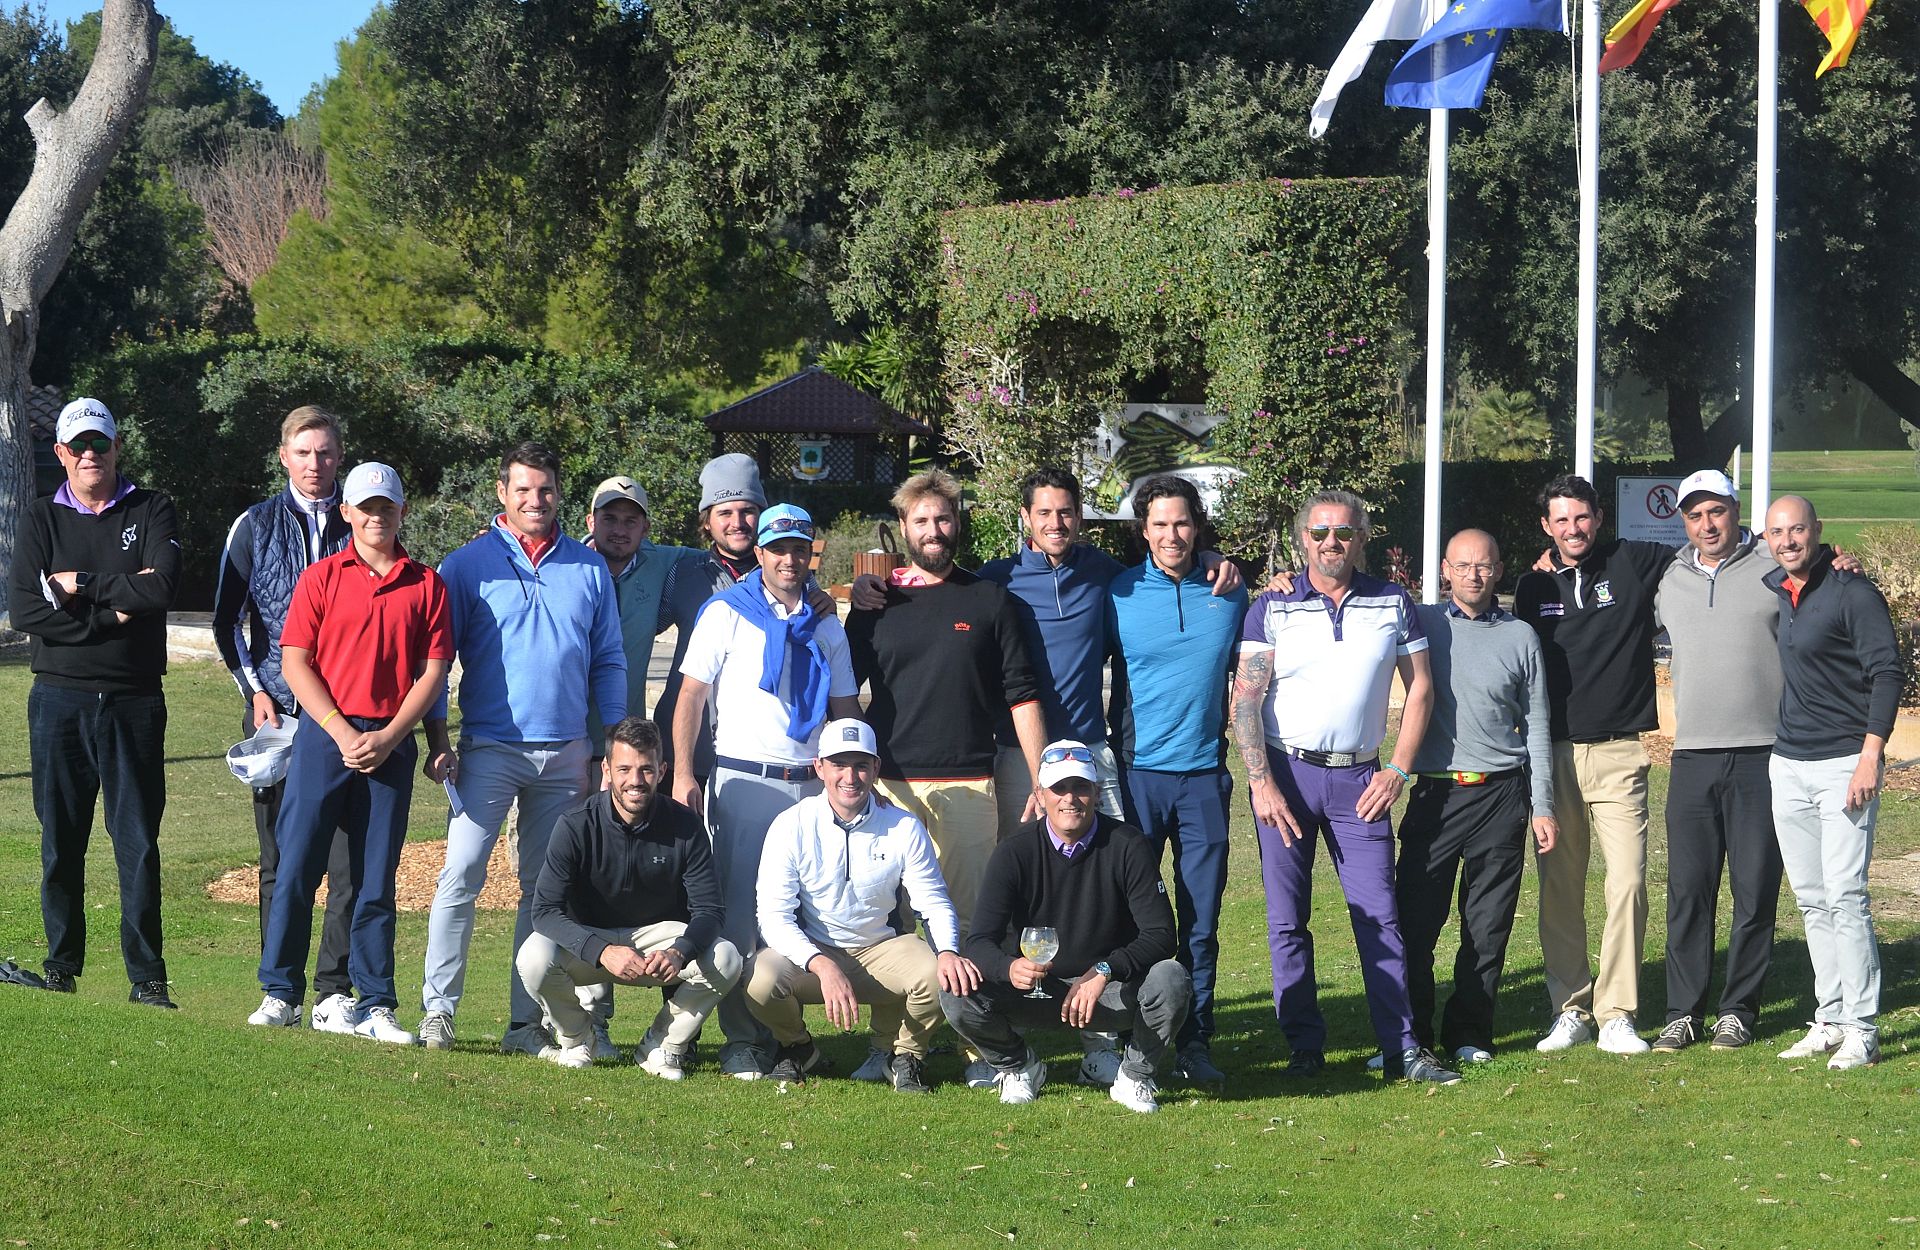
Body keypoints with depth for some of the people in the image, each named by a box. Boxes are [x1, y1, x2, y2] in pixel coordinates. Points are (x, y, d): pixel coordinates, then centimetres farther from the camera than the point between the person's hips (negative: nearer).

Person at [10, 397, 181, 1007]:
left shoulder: (151, 511, 7)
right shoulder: (41, 519, 9)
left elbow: (160, 588, -11)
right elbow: (24, 609, -5)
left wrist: (79, 585, -8)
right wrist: (111, 614, -11)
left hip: (134, 703, -1)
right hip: (60, 701, 1)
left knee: (139, 844, -2)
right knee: (61, 842, 5)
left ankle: (147, 978, -1)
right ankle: (61, 969, 12)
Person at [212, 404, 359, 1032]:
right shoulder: (256, 525, 10)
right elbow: (227, 619, 12)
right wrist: (255, 689, 0)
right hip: (276, 708, 0)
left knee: (348, 854, -8)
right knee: (280, 857, 3)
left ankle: (334, 991, -6)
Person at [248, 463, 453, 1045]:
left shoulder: (426, 586, 7)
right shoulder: (321, 578, 5)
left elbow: (432, 672, 4)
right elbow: (295, 662, 0)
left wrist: (387, 738, -7)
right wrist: (343, 732, -9)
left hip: (391, 745, 1)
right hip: (325, 734, -1)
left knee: (376, 880, 3)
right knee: (297, 866, -3)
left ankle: (374, 1006, 7)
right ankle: (281, 992, 5)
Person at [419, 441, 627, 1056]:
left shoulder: (589, 569, 10)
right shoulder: (468, 564, 2)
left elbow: (608, 661, 13)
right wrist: (437, 740, -7)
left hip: (566, 752, 3)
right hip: (490, 747, -3)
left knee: (548, 888, 6)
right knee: (461, 874, -13)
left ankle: (526, 1021, 10)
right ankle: (438, 1009, -9)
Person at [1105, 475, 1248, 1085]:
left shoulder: (1230, 593, 7)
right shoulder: (1117, 594, 2)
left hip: (1204, 775, 1)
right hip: (1137, 773, -1)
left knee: (1201, 917, 1)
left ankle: (1196, 1040, 7)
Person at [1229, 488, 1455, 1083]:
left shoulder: (1392, 604, 6)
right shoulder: (1273, 608, 2)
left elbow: (1419, 689, 9)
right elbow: (1246, 698, -3)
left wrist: (1397, 771, 0)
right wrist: (1261, 783, -12)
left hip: (1358, 779, 0)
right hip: (1285, 772, 0)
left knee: (1379, 915, -4)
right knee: (1286, 920, 2)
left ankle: (1402, 1048, -2)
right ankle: (1305, 1046, 10)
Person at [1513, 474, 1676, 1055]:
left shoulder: (1635, 564, 2)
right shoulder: (1534, 587, 10)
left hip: (1619, 755, -2)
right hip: (1554, 755, 2)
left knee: (1628, 884, -10)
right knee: (1558, 891, 3)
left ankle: (1616, 1015, -5)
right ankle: (1570, 1009, 13)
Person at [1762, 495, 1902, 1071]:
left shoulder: (1853, 594, -9)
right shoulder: (1769, 591, 11)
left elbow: (1885, 673, -12)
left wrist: (1871, 754, -19)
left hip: (1844, 763, -7)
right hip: (1787, 765, 7)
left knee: (1845, 897, -10)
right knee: (1811, 900, 9)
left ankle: (1861, 1029, -8)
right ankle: (1830, 1020, 14)